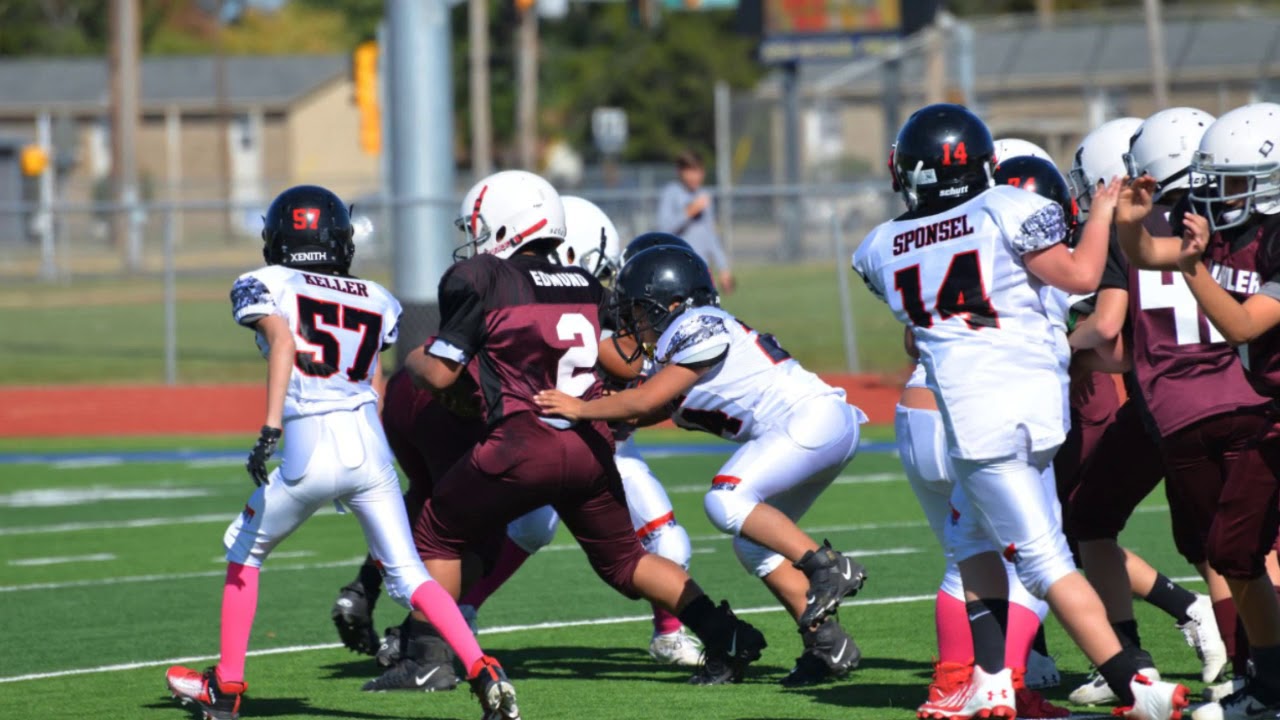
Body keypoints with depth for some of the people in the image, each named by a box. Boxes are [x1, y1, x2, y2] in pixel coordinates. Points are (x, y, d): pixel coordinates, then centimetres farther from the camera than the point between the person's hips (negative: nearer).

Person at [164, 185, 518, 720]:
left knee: (245, 549, 21)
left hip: (310, 450, -3)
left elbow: (284, 342, -13)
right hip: (370, 444, 3)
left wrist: (268, 430, -20)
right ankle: (483, 672, -14)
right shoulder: (373, 300, 19)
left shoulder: (265, 287, 6)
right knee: (407, 574, 6)